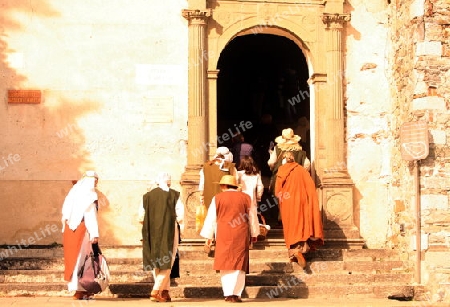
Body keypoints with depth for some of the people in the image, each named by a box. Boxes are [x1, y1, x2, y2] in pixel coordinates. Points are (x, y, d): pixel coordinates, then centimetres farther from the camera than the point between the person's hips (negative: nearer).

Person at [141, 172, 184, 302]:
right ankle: (156, 291, -10)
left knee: (156, 263, 13)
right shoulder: (174, 195, -2)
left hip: (152, 234, 3)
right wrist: (176, 221, 8)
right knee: (166, 264, 3)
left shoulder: (147, 196, 5)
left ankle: (165, 291, 9)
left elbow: (141, 216, 1)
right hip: (169, 233, -3)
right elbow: (180, 215, -10)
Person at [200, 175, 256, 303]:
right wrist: (253, 235, 17)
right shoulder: (246, 198, 6)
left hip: (224, 235, -1)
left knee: (225, 263, 4)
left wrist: (208, 237, 9)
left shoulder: (218, 198, 2)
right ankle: (237, 294, -4)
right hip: (241, 235, 1)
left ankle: (228, 293, -2)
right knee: (239, 264, 3)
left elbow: (211, 218, 4)